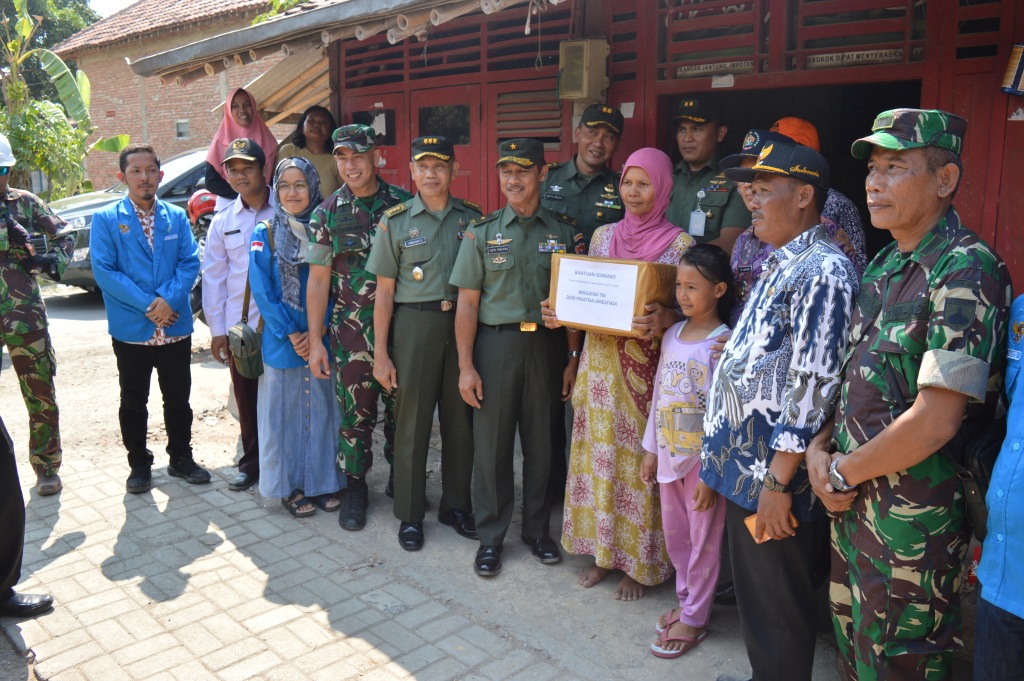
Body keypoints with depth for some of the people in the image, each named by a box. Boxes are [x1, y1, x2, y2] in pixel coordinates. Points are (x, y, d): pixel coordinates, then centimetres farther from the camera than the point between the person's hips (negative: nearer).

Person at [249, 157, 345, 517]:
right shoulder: (265, 233, 0)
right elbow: (262, 290, -5)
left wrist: (318, 332, -11)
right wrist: (292, 334, -11)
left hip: (322, 339, 1)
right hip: (282, 340, -1)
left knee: (322, 408, 8)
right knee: (286, 411, 7)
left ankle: (324, 482, 23)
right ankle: (291, 487, 21)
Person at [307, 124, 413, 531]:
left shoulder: (404, 204, 2)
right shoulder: (328, 214, 2)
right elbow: (318, 280, 2)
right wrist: (315, 341, -2)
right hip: (352, 330, 0)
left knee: (401, 407, 10)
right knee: (355, 412, 6)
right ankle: (355, 487, 25)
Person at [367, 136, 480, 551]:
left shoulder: (471, 218, 6)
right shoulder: (395, 220, 1)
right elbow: (384, 291, 0)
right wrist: (380, 353, -4)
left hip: (462, 323, 2)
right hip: (414, 324, -2)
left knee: (460, 419, 9)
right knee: (411, 421, 5)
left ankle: (456, 505, 27)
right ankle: (410, 515, 20)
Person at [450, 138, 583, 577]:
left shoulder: (565, 232, 5)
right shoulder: (482, 232, 2)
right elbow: (468, 302, 0)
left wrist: (573, 359, 1)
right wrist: (466, 365, -5)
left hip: (548, 346, 1)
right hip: (496, 344, -1)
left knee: (542, 441, 11)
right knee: (491, 443, 5)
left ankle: (538, 529, 29)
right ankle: (490, 537, 22)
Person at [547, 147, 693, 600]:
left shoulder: (679, 244, -4)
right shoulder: (603, 236, 9)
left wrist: (665, 319, -25)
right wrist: (560, 312, -5)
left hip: (647, 369, -4)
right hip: (600, 363, 4)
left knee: (639, 461, 2)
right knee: (599, 456, 11)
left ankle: (640, 563, 20)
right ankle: (602, 550, 28)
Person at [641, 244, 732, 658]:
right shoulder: (672, 335, 5)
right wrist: (651, 449, 12)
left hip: (703, 457, -7)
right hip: (669, 452, 7)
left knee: (703, 539, 8)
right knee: (674, 535, 18)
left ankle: (694, 619, 22)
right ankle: (686, 601, 36)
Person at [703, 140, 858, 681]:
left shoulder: (823, 271, -18)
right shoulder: (780, 264, 13)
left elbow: (813, 386, -23)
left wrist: (778, 479, -21)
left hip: (772, 474, -9)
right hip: (744, 463, 9)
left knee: (777, 607, 8)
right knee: (752, 590, 23)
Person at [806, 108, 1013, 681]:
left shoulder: (966, 271, -19)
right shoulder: (885, 267, 9)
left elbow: (935, 422, -24)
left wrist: (845, 471, -13)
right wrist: (820, 450, -1)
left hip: (914, 518, -8)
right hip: (854, 500, 8)